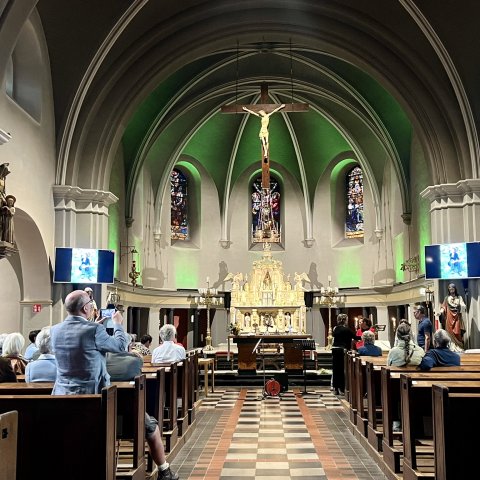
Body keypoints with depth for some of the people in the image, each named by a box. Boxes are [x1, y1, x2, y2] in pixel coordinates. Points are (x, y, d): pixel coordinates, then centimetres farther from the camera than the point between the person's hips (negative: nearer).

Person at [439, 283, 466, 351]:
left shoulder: (459, 297, 12)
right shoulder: (447, 298, 12)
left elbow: (464, 307, 2)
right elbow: (443, 307, 2)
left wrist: (460, 305, -18)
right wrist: (441, 312, -17)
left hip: (457, 318, 0)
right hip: (449, 318, 0)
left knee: (457, 332, -7)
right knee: (450, 332, -8)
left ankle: (458, 347, -6)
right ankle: (452, 347, -10)